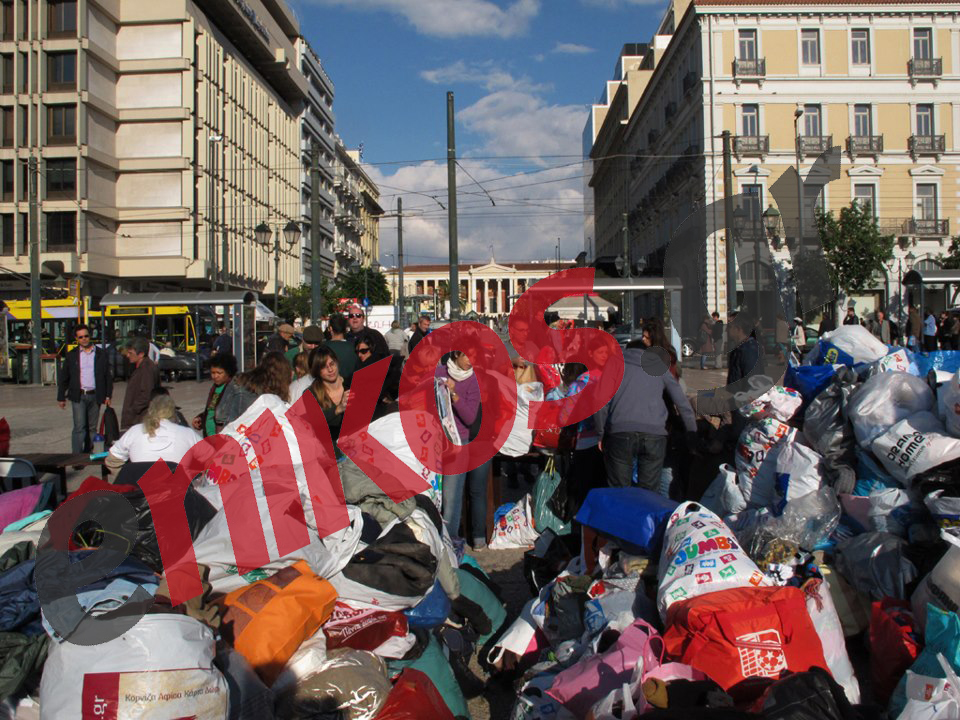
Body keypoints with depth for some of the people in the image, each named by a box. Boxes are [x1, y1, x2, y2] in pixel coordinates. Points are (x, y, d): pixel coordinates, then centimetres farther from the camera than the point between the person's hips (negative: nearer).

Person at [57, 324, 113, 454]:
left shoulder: (101, 354, 6)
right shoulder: (72, 355, 6)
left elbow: (108, 376, 8)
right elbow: (63, 378, 9)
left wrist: (108, 396, 2)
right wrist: (61, 397, 6)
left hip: (95, 396, 1)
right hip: (78, 396, -1)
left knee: (92, 427, 8)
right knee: (79, 427, -9)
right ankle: (76, 456, -8)